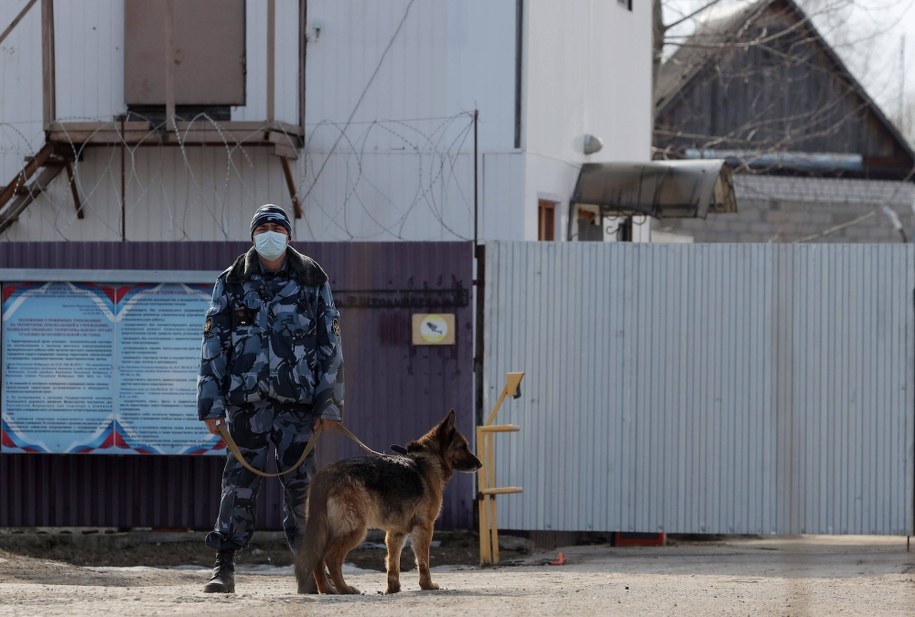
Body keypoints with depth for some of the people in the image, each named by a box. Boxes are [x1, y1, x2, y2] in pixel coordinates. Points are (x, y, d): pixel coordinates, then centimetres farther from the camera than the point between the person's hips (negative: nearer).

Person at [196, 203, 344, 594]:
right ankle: (224, 567, -1)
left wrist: (329, 403, 2)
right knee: (240, 481, -3)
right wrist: (211, 403, -1)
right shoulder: (232, 283, 7)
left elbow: (330, 344, 8)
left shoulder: (312, 281, 7)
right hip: (247, 399, 0)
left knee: (300, 482, -1)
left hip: (298, 400, 0)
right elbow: (213, 344, 6)